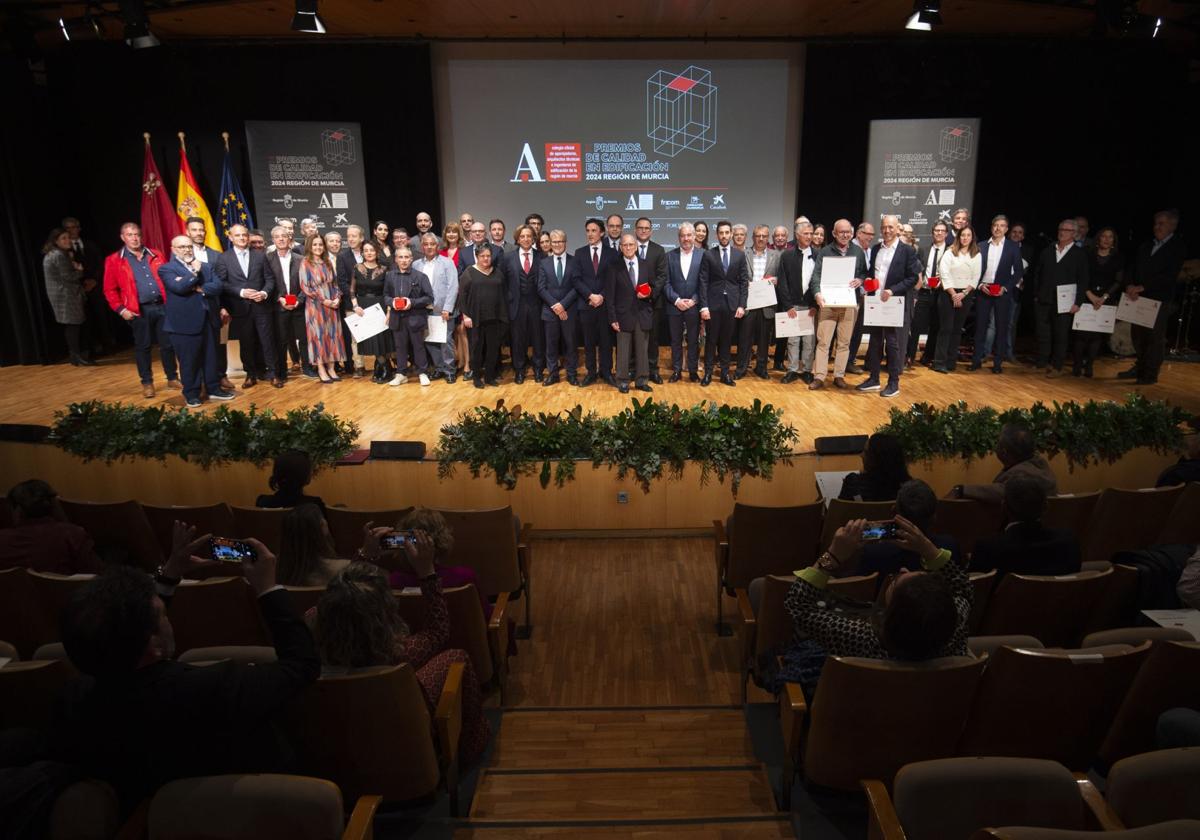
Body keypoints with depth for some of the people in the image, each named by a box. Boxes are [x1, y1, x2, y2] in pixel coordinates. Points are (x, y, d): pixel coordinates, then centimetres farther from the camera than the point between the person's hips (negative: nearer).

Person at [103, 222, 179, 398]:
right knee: (142, 346, 6)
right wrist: (121, 309, -7)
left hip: (162, 306, 3)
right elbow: (109, 290, 2)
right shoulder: (114, 260, 2)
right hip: (139, 310, -2)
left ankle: (172, 378, 19)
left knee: (167, 343, 7)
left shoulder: (154, 256, 11)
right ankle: (147, 382, 15)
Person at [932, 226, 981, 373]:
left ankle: (951, 361, 11)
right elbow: (944, 274, -7)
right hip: (948, 293, -2)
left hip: (966, 295, 2)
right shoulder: (950, 253, 0)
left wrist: (963, 293, -9)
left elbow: (975, 278, 3)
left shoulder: (976, 255, 6)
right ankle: (939, 362, -5)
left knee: (957, 328, 6)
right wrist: (953, 294, -12)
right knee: (945, 328, -5)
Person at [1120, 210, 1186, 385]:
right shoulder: (1146, 246, 15)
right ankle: (1139, 368, 19)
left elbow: (1169, 275, -13)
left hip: (1160, 300, -5)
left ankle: (1150, 374, 6)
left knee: (1155, 337, 0)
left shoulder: (1178, 247, -3)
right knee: (1138, 335, 7)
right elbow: (1133, 267, 9)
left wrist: (1142, 287, -19)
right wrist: (1130, 286, -10)